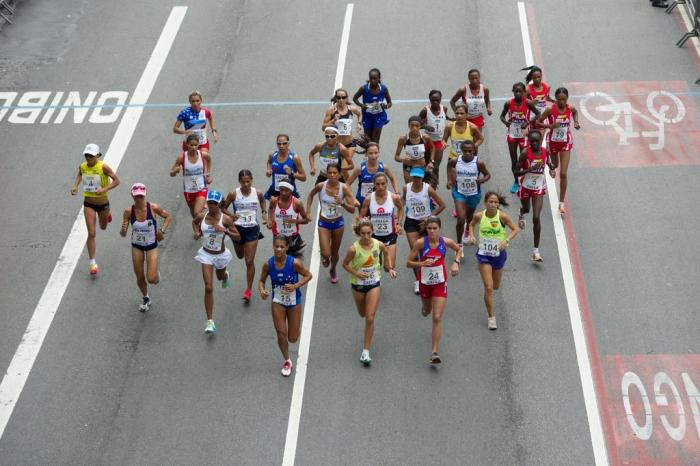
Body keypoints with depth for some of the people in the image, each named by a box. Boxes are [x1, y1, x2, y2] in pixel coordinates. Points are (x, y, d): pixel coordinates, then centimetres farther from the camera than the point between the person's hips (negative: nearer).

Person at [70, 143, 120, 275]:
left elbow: (116, 181, -18)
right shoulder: (82, 166, -7)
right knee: (91, 234, -7)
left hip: (103, 202, -1)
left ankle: (106, 215, 63)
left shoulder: (103, 167, -20)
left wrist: (105, 189, -32)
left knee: (103, 227, 26)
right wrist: (75, 186, -2)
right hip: (88, 204, 1)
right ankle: (93, 263, -1)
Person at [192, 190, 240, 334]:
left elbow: (238, 237, -14)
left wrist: (225, 230, -30)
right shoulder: (202, 216, -10)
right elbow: (194, 222, 14)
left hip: (221, 255, 0)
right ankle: (210, 321, -5)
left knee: (220, 277, 30)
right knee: (208, 288, -8)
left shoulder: (226, 219, -18)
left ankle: (226, 276, 72)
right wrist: (196, 232, -6)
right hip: (206, 254, 0)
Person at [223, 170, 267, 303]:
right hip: (238, 228, 1)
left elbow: (262, 201, 17)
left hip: (252, 229, -1)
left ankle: (248, 291, 6)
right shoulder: (233, 194, -10)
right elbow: (223, 208, 1)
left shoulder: (258, 193, -6)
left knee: (249, 261, -5)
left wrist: (264, 213, 3)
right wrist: (230, 216, -17)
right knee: (240, 256, 18)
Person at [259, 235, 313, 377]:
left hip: (294, 302, -1)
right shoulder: (268, 264, -15)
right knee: (281, 334, -1)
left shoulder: (294, 263, -22)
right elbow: (262, 280, -1)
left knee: (293, 338, 7)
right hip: (278, 302, 1)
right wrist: (262, 290, -23)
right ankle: (287, 361, 24)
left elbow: (308, 275, -10)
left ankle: (297, 327, 46)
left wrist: (295, 286, -25)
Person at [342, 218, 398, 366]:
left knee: (370, 318, -8)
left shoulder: (378, 244, -14)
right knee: (362, 314, 19)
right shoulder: (354, 249, -21)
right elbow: (345, 264, -6)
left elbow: (386, 253, 10)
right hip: (358, 284, 0)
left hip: (374, 284, 0)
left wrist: (390, 268, 0)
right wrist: (356, 273, -21)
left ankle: (366, 352, -1)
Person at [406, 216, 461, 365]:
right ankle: (425, 307, 66)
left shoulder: (446, 242, -10)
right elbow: (408, 263, -10)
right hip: (425, 282, 1)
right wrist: (422, 263, -27)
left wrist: (456, 262, -5)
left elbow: (458, 249, 12)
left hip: (440, 283, -1)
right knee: (427, 311, 25)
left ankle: (435, 352, -10)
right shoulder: (420, 243, -14)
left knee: (437, 318, -10)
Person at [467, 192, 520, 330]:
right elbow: (472, 224, 11)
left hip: (499, 254, 1)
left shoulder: (502, 216, -14)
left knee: (495, 286, 16)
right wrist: (471, 235, -7)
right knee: (488, 287, -8)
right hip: (484, 254, -1)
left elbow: (516, 229, -7)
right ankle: (491, 317, 4)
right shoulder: (479, 216, -10)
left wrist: (506, 240, -22)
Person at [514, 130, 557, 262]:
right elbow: (517, 172, -20)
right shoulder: (525, 152, -20)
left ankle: (536, 250, -4)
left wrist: (552, 168, -8)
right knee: (526, 209, 27)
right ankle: (521, 214, 69)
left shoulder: (545, 151, -10)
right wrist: (531, 168, -34)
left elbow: (548, 162, 14)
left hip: (539, 188, 1)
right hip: (525, 186, -1)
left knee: (536, 218, -9)